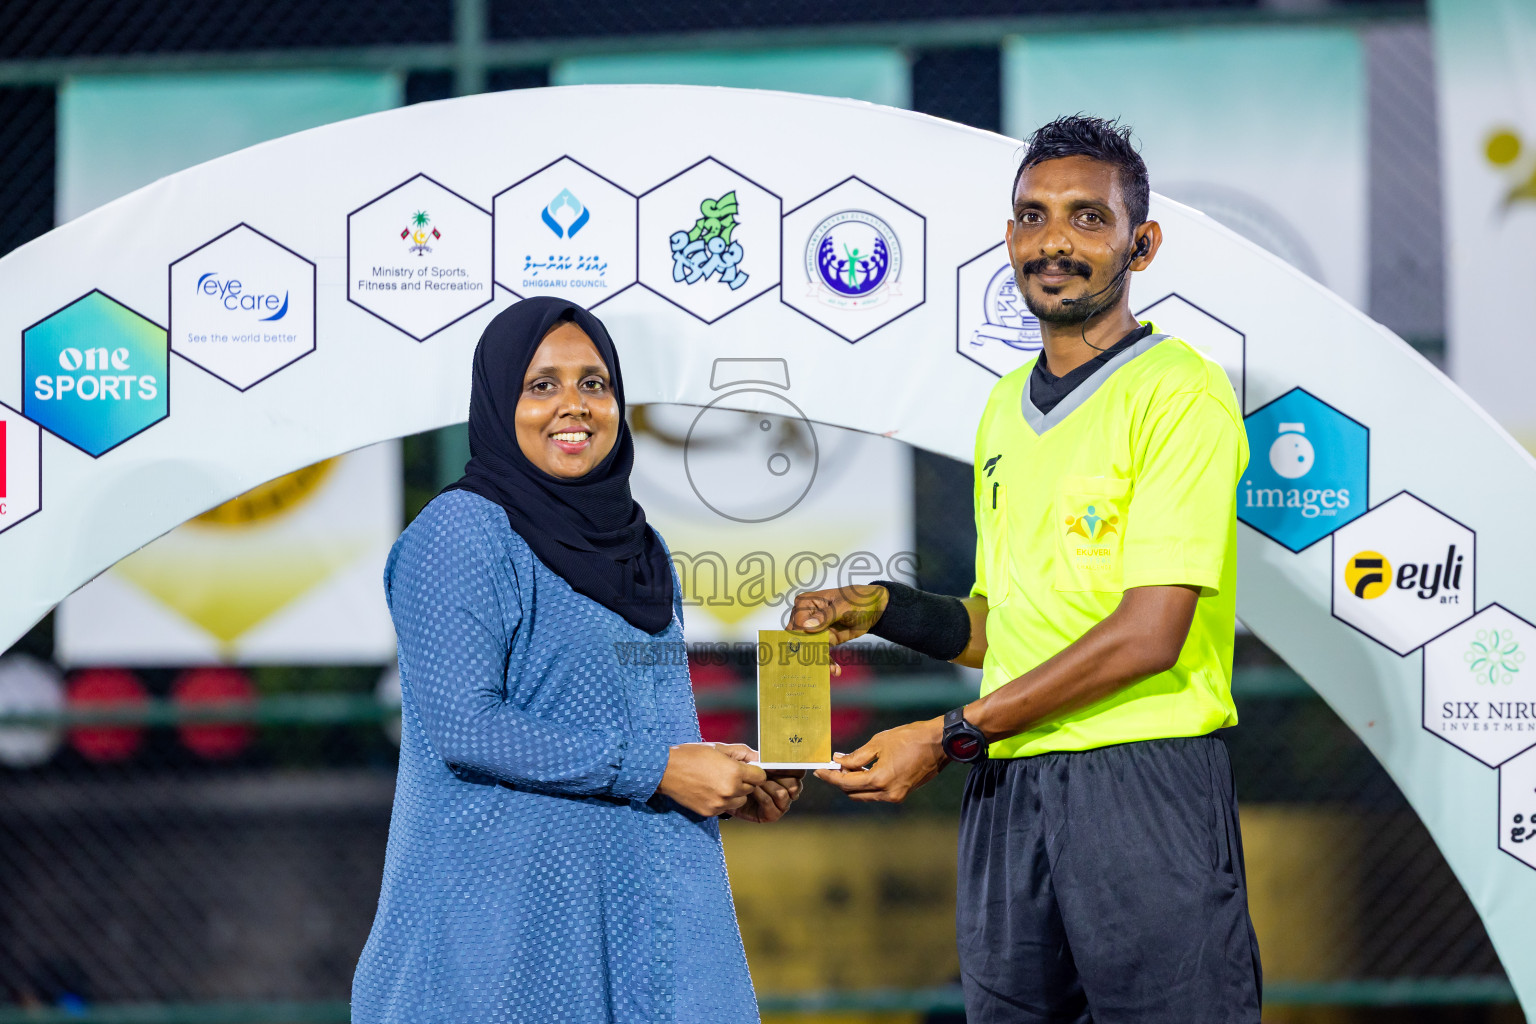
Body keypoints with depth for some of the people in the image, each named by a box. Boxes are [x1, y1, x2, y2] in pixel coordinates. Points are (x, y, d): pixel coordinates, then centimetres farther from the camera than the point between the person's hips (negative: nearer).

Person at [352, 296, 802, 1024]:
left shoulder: (636, 546, 15)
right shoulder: (461, 534, -8)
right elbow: (463, 726, -18)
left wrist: (728, 786, 2)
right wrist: (657, 770, -17)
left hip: (641, 904, 7)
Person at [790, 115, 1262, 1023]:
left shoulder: (1180, 392, -7)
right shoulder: (1007, 406, 17)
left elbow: (1149, 634, -15)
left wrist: (950, 737, -13)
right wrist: (883, 610, 3)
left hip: (1142, 778, -7)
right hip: (1008, 783, 7)